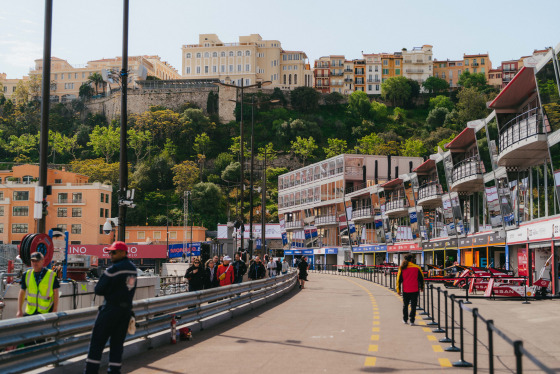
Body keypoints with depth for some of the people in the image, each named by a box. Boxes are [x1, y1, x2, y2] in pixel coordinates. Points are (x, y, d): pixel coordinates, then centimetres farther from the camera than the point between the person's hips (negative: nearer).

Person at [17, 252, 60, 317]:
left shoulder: (51, 275, -6)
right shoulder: (26, 275, 3)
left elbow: (56, 294, -1)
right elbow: (22, 293, 10)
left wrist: (55, 311, -5)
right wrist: (19, 310, 7)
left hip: (46, 312, -3)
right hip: (30, 312, 3)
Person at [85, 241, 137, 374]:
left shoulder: (114, 269, -15)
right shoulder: (133, 269, 9)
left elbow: (98, 290, -12)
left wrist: (107, 292, 8)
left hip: (111, 309, -7)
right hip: (127, 309, 7)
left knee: (97, 342, -1)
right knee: (117, 343, 12)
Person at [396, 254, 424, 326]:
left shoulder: (402, 268, 0)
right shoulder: (417, 267, -2)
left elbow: (399, 279, 1)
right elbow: (421, 278, 4)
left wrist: (398, 289, 7)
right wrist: (422, 287, 17)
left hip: (405, 290, 1)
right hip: (415, 290, -1)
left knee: (405, 305, 17)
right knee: (413, 306, 3)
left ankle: (405, 320, 24)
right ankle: (412, 321, 0)